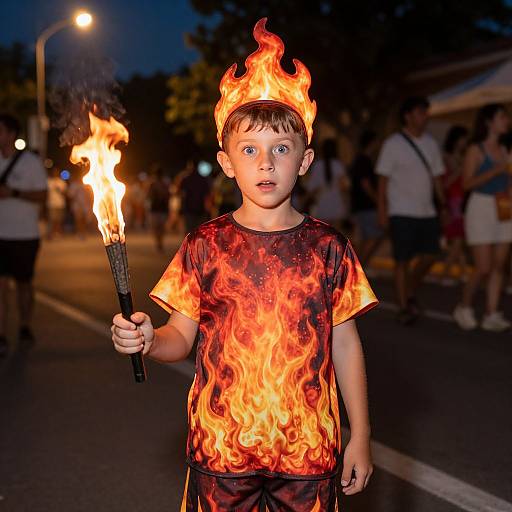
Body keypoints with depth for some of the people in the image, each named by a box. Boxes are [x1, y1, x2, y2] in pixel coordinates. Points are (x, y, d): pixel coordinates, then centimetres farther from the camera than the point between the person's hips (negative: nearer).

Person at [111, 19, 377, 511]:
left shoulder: (329, 247, -2)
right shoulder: (205, 245, -3)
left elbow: (344, 343, 3)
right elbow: (183, 335, 1)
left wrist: (360, 436, 5)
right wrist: (148, 340, -21)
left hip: (309, 450, 1)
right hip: (220, 448, 0)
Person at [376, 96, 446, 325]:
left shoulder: (430, 144, 11)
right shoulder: (393, 144, -5)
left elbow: (437, 177, 14)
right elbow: (383, 179, -6)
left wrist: (443, 204, 7)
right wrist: (382, 211, -11)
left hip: (427, 212, 5)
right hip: (401, 212, -5)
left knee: (429, 255, 4)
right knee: (403, 260, -3)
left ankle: (411, 293, 25)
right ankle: (403, 308, 6)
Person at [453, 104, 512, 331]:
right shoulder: (476, 150, -5)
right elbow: (467, 182, -12)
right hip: (481, 208, -6)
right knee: (483, 268, -7)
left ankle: (492, 315, 7)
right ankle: (464, 308, 13)